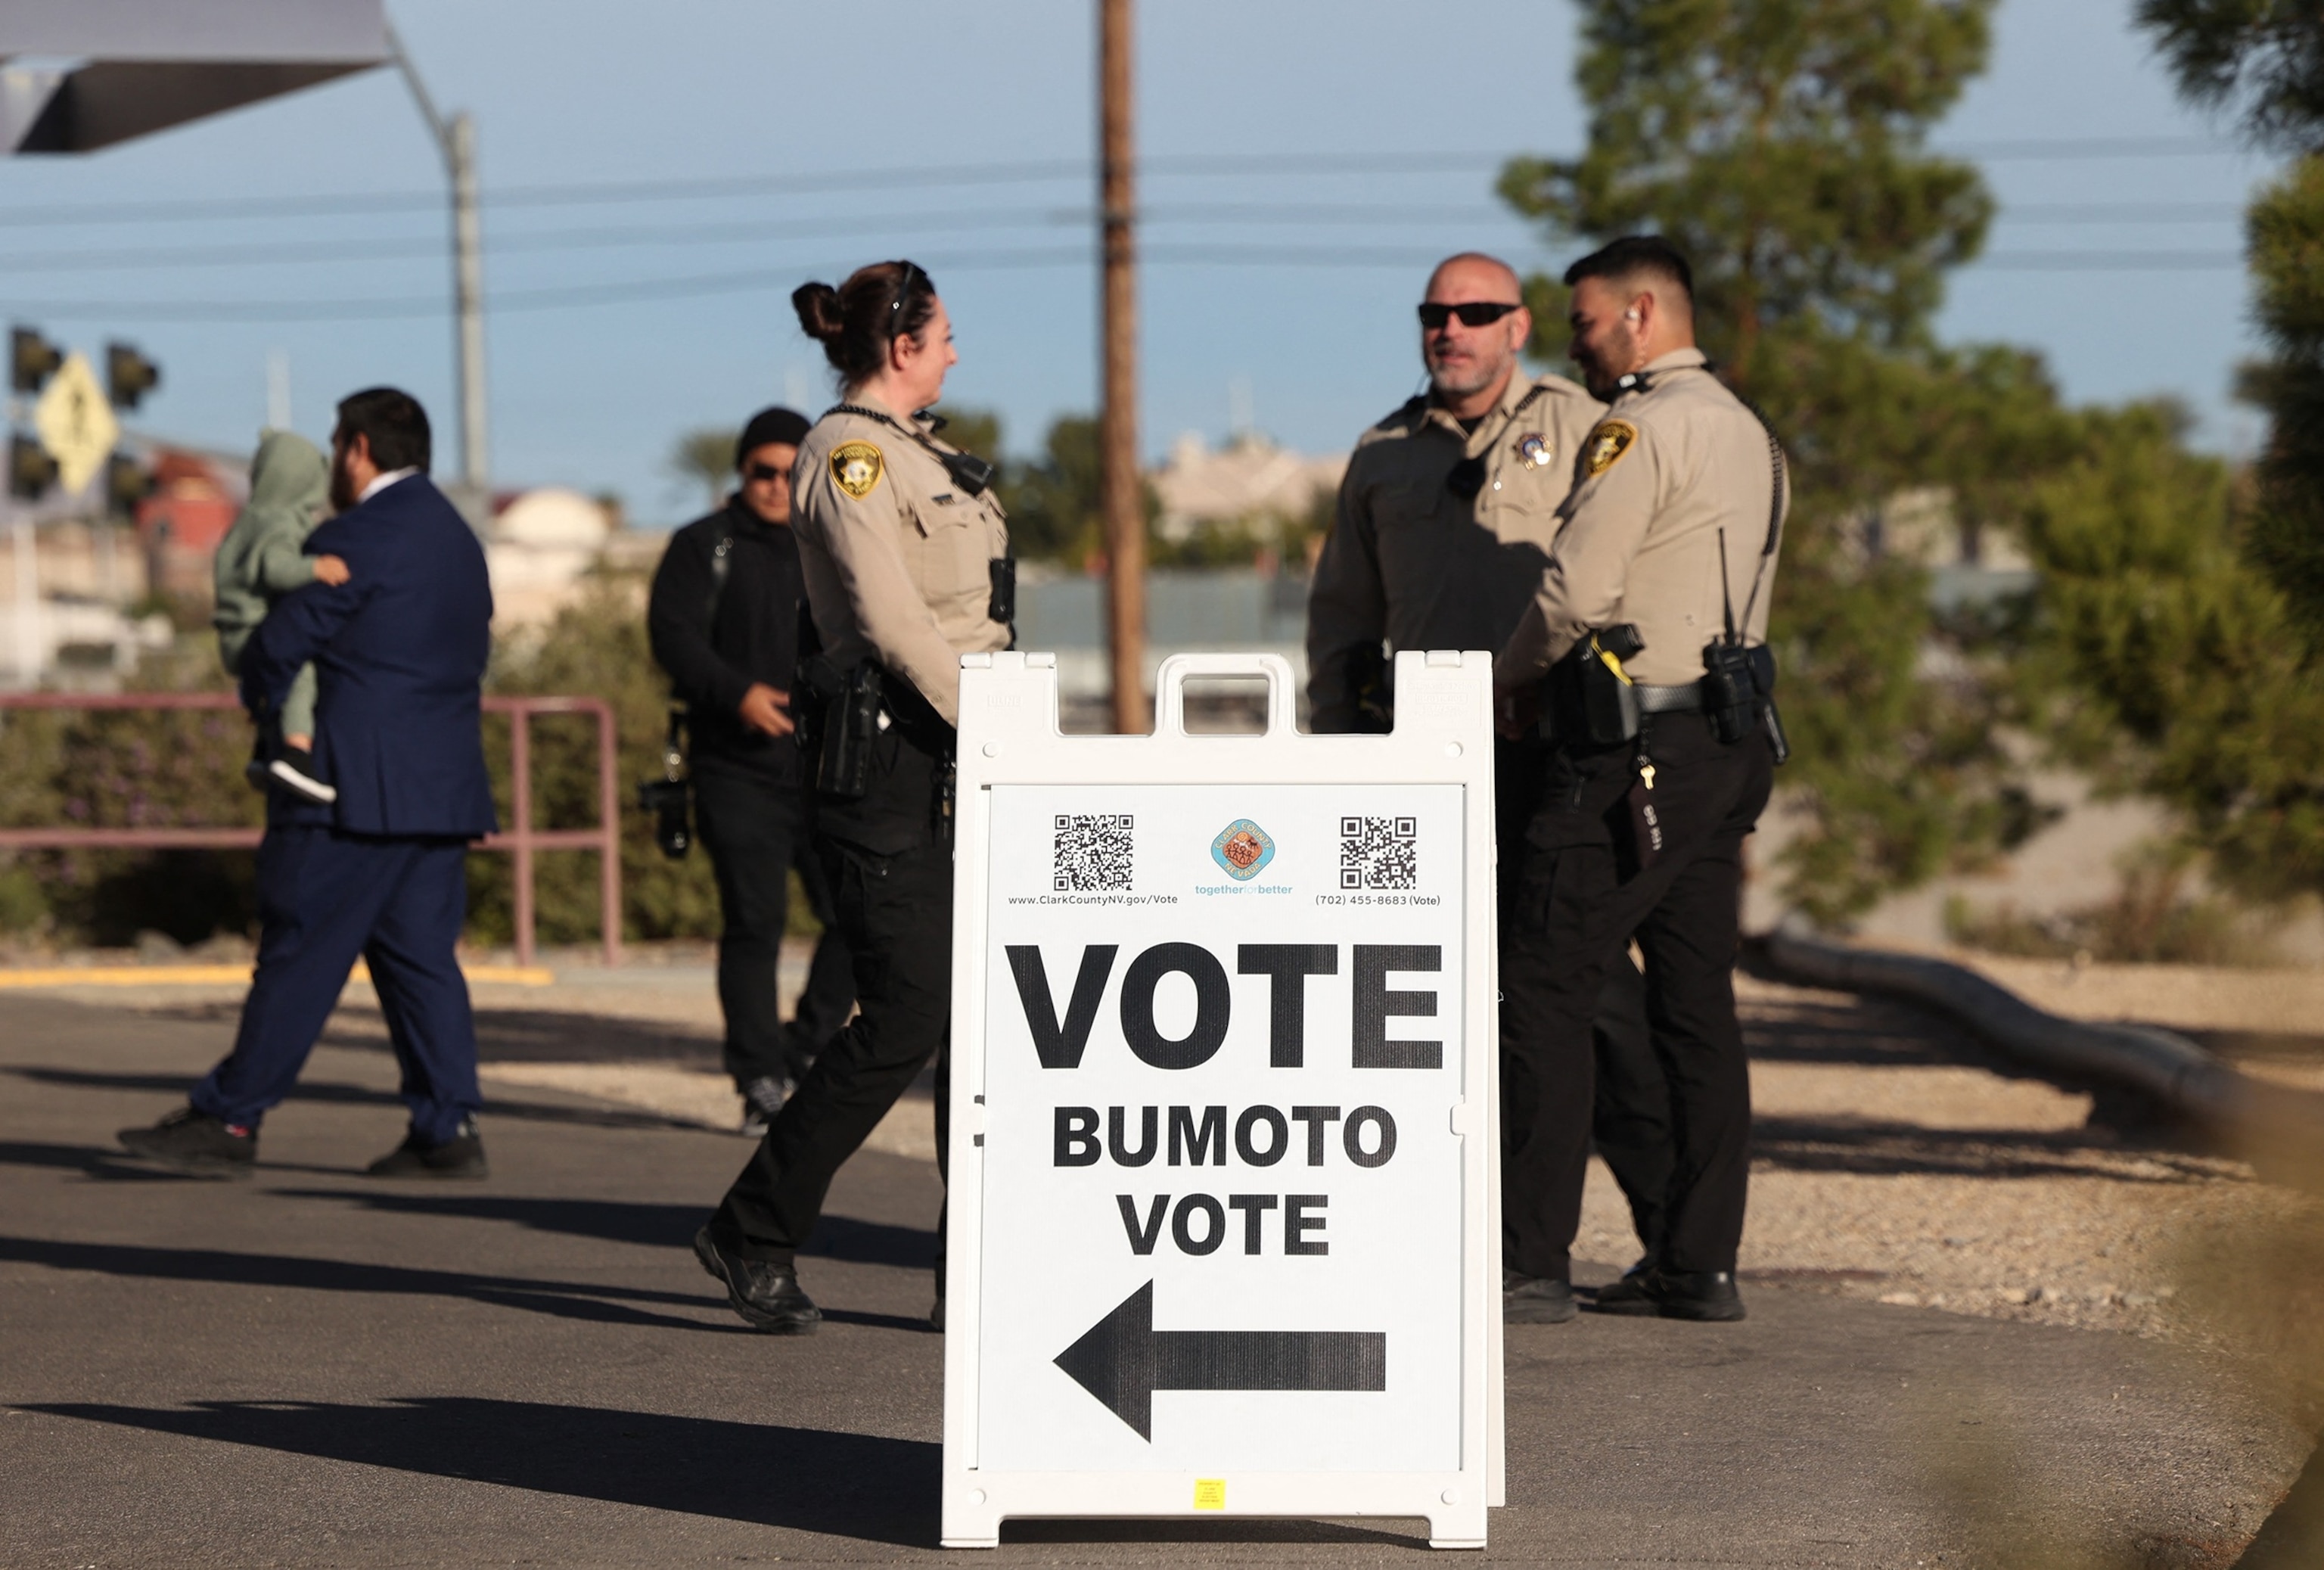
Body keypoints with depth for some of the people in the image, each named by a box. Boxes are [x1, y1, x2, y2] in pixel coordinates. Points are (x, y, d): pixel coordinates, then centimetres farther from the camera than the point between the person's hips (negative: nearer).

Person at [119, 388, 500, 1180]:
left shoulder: (357, 539, -12)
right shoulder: (459, 541, 16)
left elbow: (280, 642, -12)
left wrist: (262, 698, 9)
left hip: (357, 786, -9)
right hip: (445, 784, 9)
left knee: (300, 956, -5)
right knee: (419, 956, 7)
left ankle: (229, 1120, -1)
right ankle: (448, 1130, 1)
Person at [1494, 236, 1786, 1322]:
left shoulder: (1643, 428, -12)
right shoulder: (1749, 438, 18)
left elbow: (1575, 590, -16)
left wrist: (1510, 678, 2)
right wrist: (1557, 681, 14)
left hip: (1636, 754, -9)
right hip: (1726, 745, 9)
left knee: (1544, 989, -5)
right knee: (1696, 1004, 9)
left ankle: (1530, 1253, -7)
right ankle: (1702, 1264, 8)